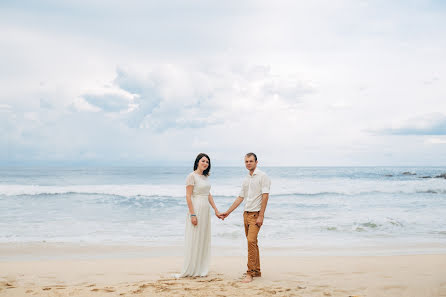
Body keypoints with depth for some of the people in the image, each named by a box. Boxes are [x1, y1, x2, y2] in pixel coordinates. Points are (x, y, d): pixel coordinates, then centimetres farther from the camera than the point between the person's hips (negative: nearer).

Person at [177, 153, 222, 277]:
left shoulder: (205, 177, 14)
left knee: (203, 240, 11)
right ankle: (190, 270, 5)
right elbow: (188, 196, -14)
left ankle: (200, 269, 18)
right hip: (196, 209, -8)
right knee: (194, 240, -3)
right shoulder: (192, 176, -10)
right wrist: (192, 214, -19)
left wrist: (216, 210, 15)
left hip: (206, 211, 8)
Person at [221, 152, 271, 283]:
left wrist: (261, 216, -18)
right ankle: (257, 271, 19)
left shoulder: (262, 176, -6)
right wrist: (227, 212, 18)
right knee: (252, 242, 11)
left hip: (256, 214, -8)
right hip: (246, 213, 8)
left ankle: (250, 273, -14)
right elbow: (240, 198, 20)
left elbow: (265, 196, -12)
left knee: (251, 241, -17)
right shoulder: (246, 179, 16)